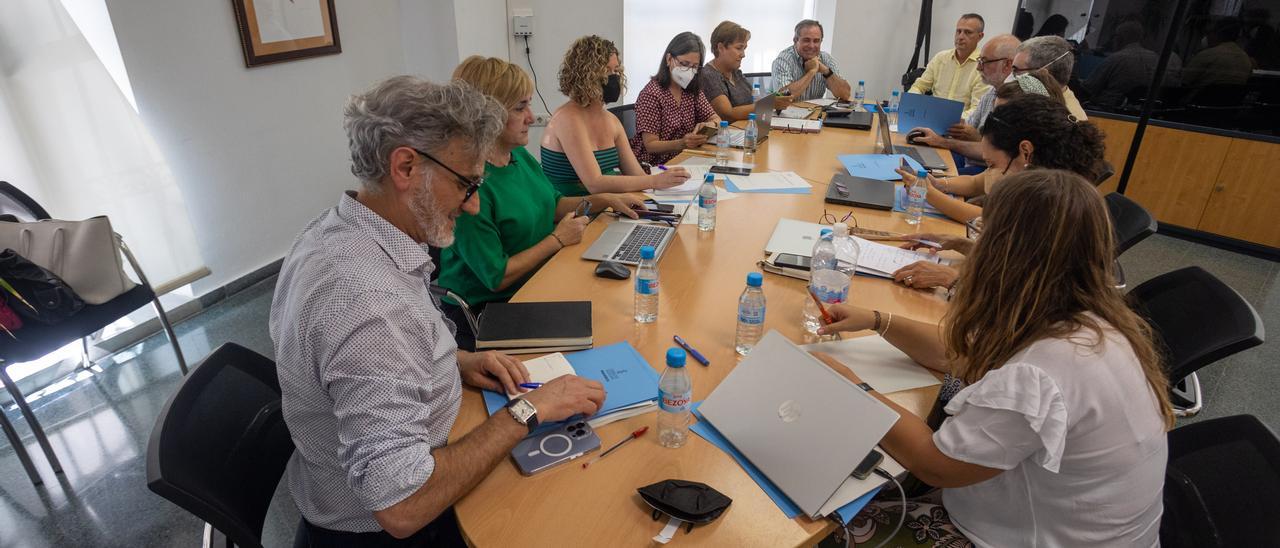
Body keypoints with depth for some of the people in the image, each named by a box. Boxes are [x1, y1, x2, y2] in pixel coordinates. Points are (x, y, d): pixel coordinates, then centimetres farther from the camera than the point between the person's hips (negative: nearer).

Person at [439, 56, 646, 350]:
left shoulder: (519, 155, 2)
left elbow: (552, 203, 18)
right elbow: (497, 277, -22)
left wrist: (607, 200, 5)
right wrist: (558, 239, -14)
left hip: (536, 286, 8)